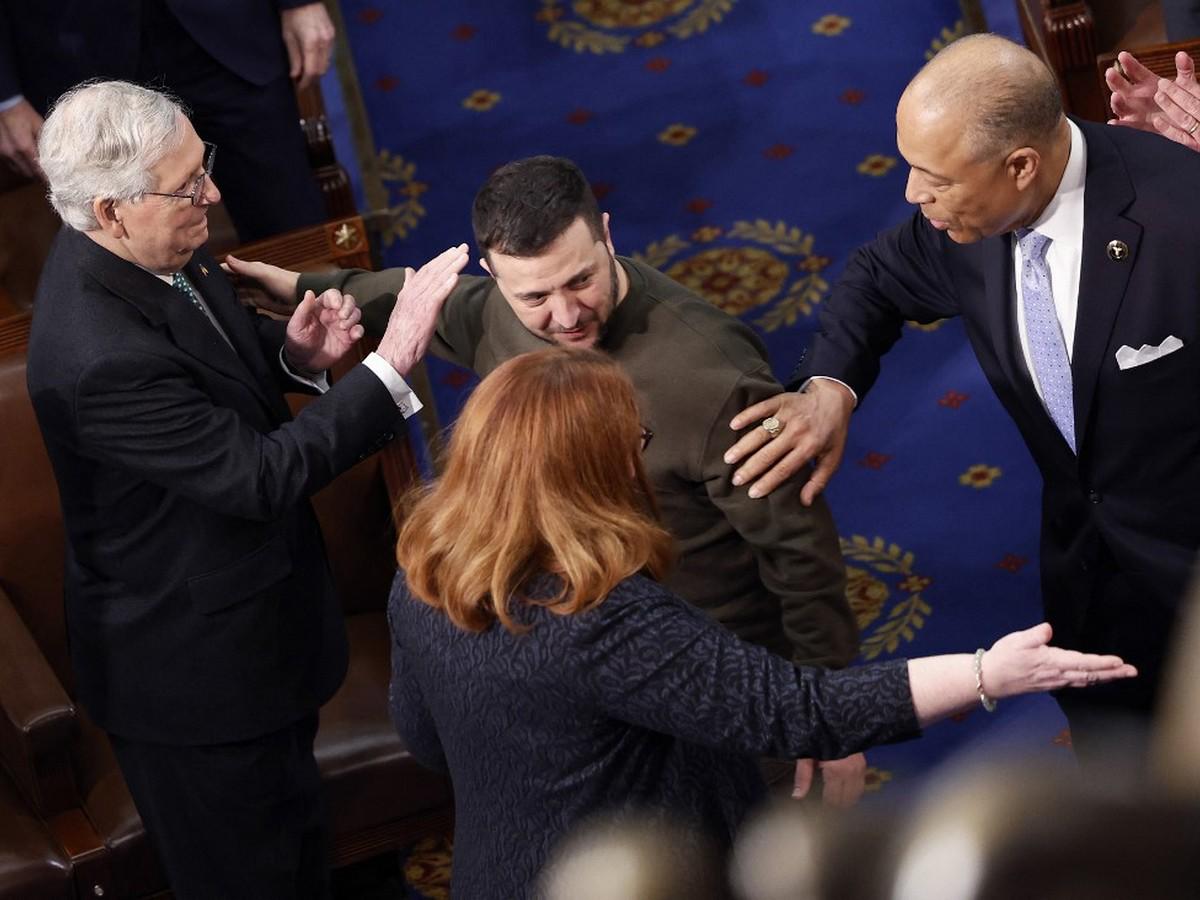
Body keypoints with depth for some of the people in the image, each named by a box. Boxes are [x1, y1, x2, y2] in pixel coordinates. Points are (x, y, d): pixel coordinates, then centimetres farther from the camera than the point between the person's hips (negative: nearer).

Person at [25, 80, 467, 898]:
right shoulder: (97, 359, -37)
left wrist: (292, 353, -11)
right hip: (195, 670, -9)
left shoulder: (155, 252, -8)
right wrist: (393, 364, -36)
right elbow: (259, 477, -33)